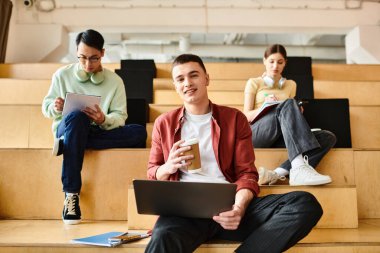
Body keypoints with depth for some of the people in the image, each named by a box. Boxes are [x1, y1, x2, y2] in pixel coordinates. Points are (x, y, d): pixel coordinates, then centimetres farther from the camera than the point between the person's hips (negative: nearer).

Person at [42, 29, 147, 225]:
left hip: (102, 132, 2)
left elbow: (120, 117, -3)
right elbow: (46, 107, 6)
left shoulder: (115, 81, 4)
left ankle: (66, 145, -25)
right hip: (67, 129, -1)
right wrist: (55, 108, -18)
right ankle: (71, 193, -35)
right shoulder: (62, 75, 4)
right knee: (77, 116, -38)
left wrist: (104, 120, -26)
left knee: (139, 132, -24)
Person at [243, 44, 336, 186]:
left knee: (328, 137, -21)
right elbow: (247, 116, 6)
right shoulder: (254, 83, 14)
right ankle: (299, 168, -51)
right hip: (256, 134, -4)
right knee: (287, 104, -32)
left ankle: (277, 174, -39)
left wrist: (296, 114, 0)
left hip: (279, 138, 5)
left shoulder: (290, 85, 26)